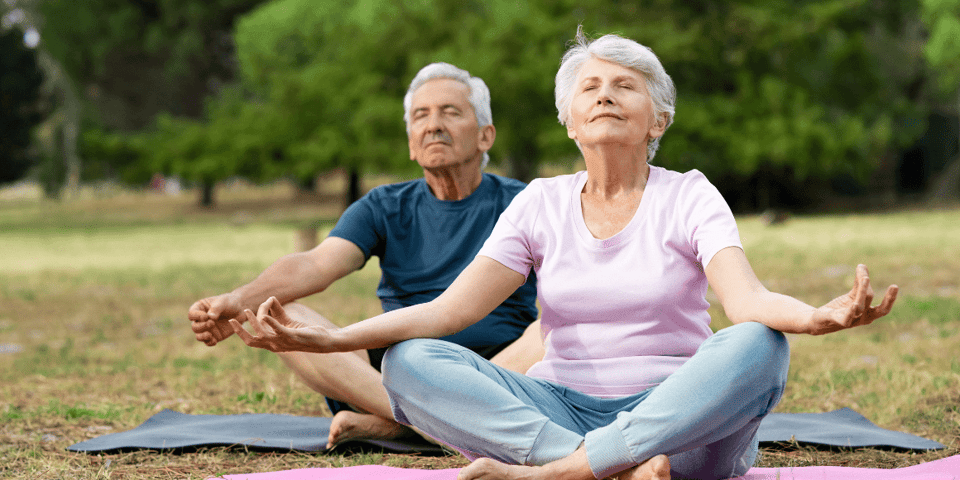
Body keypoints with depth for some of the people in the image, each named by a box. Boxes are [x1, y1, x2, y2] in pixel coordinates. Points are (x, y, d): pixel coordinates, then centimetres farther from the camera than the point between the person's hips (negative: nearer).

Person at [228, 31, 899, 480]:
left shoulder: (690, 198, 3)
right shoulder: (541, 204, 10)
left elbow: (748, 299, -17)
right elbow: (449, 309, -2)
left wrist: (816, 317, -42)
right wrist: (327, 340, -19)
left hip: (680, 418, -2)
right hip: (562, 408, 2)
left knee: (759, 347, -34)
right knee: (409, 363, -22)